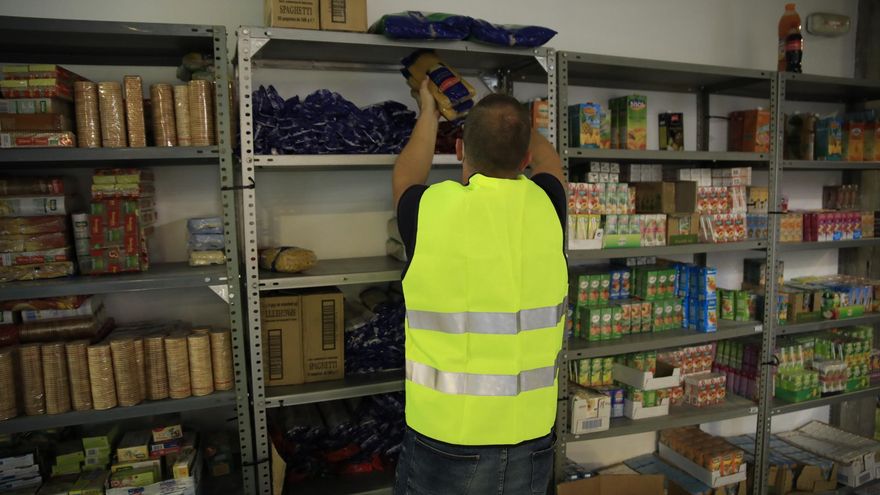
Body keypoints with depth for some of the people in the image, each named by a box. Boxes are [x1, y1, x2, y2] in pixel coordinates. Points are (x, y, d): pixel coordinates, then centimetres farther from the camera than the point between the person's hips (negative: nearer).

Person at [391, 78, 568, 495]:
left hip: (445, 437, -2)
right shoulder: (545, 208, -8)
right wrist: (510, 118, 33)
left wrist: (428, 115, 26)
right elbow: (547, 161, 17)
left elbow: (405, 177, 11)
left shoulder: (430, 209, -15)